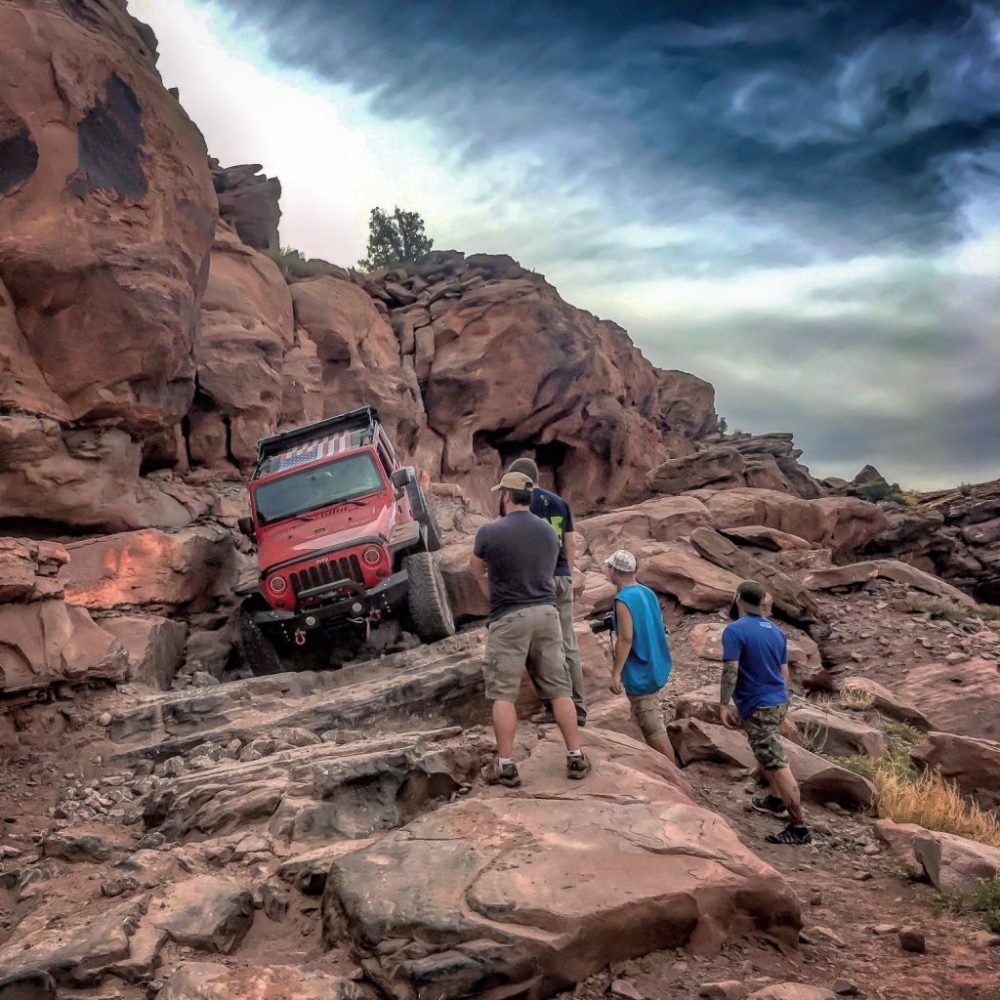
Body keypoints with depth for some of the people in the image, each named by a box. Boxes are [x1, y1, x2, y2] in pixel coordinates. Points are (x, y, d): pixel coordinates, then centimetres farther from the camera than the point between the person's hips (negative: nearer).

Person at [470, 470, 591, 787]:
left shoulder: (489, 531, -8)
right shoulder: (549, 531, 5)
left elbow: (476, 569, 10)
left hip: (509, 618, -4)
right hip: (547, 613, 4)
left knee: (503, 694, 3)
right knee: (559, 689, 10)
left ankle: (505, 765, 4)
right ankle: (576, 757, 14)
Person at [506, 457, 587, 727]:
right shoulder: (560, 503, 12)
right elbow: (571, 544, 12)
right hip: (562, 578, 5)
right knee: (568, 646, 8)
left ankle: (552, 706, 5)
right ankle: (578, 708, 10)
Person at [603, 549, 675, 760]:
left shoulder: (623, 599, -18)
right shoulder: (648, 593, 8)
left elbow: (625, 638, -23)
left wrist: (615, 673, -21)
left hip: (640, 674, -9)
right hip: (656, 669, 9)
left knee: (654, 730, -4)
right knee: (647, 724, 22)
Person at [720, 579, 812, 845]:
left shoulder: (735, 630, -15)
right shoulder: (776, 631, 9)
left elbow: (730, 671, -21)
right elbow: (784, 672, 15)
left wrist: (724, 705, -15)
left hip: (758, 707, -9)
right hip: (779, 703, 9)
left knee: (778, 765, -7)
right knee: (767, 755, 29)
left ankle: (799, 827, -5)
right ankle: (775, 800, 42)